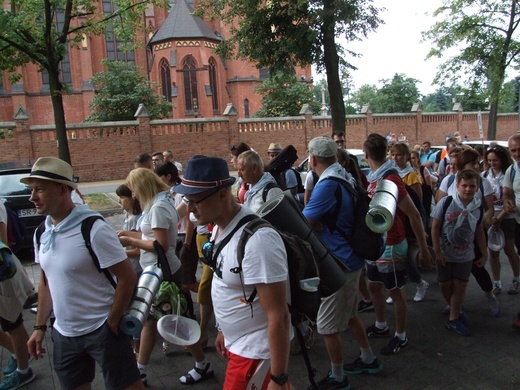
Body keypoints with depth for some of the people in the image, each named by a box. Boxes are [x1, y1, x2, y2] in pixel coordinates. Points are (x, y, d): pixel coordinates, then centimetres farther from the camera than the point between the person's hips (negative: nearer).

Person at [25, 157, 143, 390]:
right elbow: (46, 282, 13)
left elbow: (127, 278, -17)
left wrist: (111, 323, -11)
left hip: (101, 331, -6)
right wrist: (40, 327, 10)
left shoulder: (94, 229, -20)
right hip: (63, 334, 7)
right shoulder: (42, 233, 2)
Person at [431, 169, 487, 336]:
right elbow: (435, 227, -11)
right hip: (445, 254, -2)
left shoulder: (478, 207, -6)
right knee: (444, 285, 9)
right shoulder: (446, 202, -16)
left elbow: (479, 230, 8)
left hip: (465, 255, 2)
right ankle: (456, 309, 35)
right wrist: (438, 251, -12)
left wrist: (484, 253, 11)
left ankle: (453, 319, 18)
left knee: (460, 286, 5)